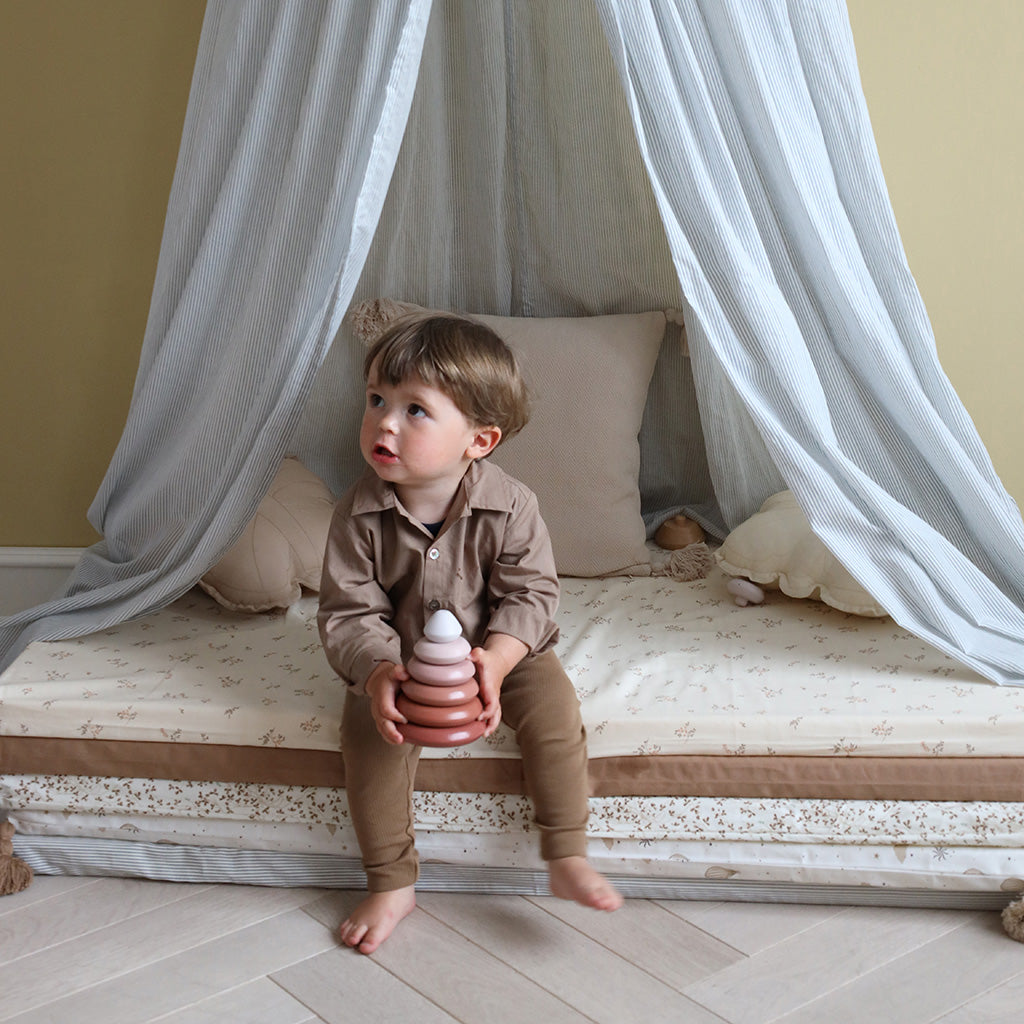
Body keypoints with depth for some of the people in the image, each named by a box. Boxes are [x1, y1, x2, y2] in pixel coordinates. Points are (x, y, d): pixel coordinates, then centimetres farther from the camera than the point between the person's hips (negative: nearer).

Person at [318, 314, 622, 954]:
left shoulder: (511, 507, -20)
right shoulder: (359, 517, -17)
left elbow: (530, 595, -16)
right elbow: (349, 613, -15)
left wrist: (494, 662, -34)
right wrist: (377, 673, -35)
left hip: (502, 653, 0)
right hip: (399, 660, 1)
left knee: (554, 706, -23)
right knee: (368, 731, -23)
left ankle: (568, 857, -9)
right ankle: (392, 883, -7)